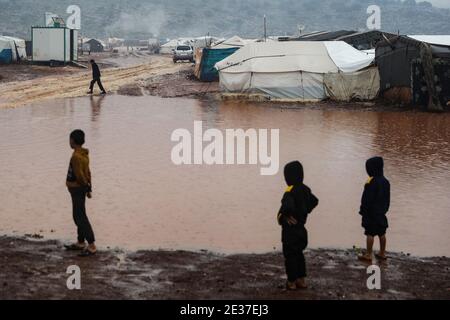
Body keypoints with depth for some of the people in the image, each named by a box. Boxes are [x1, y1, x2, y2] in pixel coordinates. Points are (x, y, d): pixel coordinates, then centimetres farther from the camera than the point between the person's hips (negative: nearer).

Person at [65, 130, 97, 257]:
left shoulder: (76, 156, -22)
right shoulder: (84, 154, 9)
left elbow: (80, 175, -22)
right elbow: (87, 172, 12)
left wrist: (86, 187, -8)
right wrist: (89, 188, 12)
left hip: (77, 190, -10)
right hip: (80, 189, 10)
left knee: (81, 217, -8)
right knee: (78, 216, 18)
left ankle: (91, 246, -9)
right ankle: (81, 243, 27)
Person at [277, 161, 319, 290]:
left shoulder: (290, 191, -22)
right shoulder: (305, 189, 4)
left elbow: (287, 207, -37)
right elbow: (314, 201, 18)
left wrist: (282, 216, -20)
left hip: (290, 229, -8)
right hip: (301, 228, 8)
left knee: (290, 256, 3)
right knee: (299, 254, 19)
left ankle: (292, 282, 9)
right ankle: (302, 280, 24)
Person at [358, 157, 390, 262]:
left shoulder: (372, 182, -20)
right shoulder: (385, 182, 6)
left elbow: (368, 199, -19)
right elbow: (387, 199, 13)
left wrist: (363, 210, -10)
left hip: (371, 213, -8)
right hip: (381, 213, 8)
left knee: (370, 233, -2)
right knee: (381, 233, 15)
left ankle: (368, 255, 2)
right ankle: (382, 253, 24)